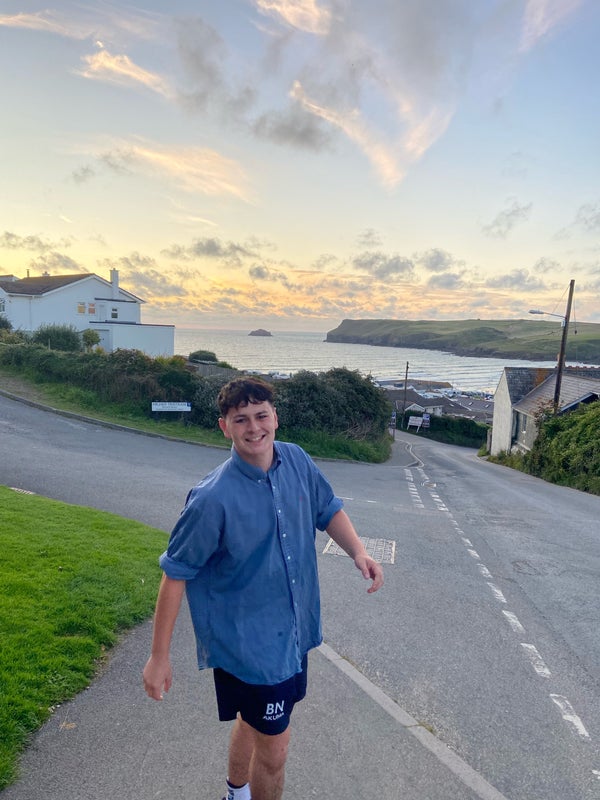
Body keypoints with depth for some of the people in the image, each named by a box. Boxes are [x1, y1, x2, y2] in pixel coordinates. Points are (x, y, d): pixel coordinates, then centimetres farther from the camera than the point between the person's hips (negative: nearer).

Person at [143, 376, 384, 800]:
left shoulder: (297, 460, -10)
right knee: (274, 748, 10)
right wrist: (159, 657, -12)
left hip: (294, 629, 6)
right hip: (247, 642, -6)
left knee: (252, 720, 30)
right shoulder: (213, 499, -26)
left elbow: (328, 509, 6)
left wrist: (359, 551, -11)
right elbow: (175, 574, -18)